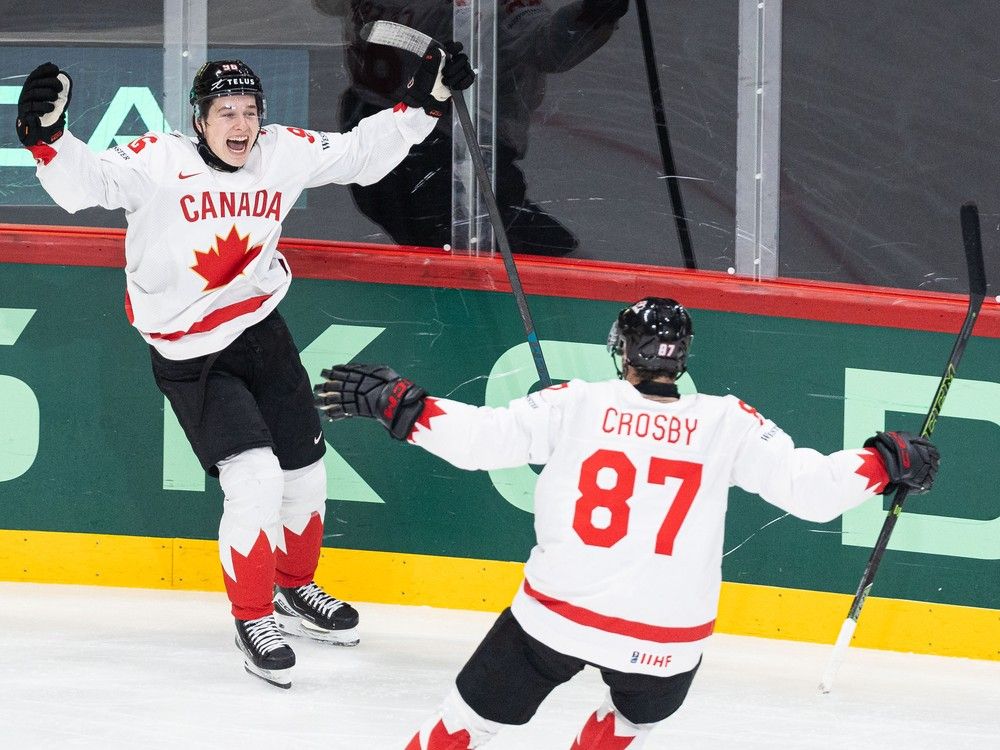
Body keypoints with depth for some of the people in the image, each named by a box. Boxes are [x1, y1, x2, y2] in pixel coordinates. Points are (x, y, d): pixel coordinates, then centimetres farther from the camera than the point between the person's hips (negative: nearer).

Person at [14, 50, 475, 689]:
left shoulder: (285, 154, -6)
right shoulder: (159, 162, -21)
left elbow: (362, 154, 5)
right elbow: (85, 182, -32)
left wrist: (425, 102, -3)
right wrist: (47, 133, -50)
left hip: (260, 330, 6)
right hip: (188, 351, -6)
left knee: (304, 471, 14)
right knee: (255, 479, -16)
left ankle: (296, 588, 42)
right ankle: (253, 619, 4)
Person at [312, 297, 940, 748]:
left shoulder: (577, 405, -4)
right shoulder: (729, 425, -4)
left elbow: (477, 437, -9)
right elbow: (812, 489, -6)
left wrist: (394, 402, -1)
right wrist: (890, 461, 8)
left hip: (559, 615, 0)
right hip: (667, 638, 1)